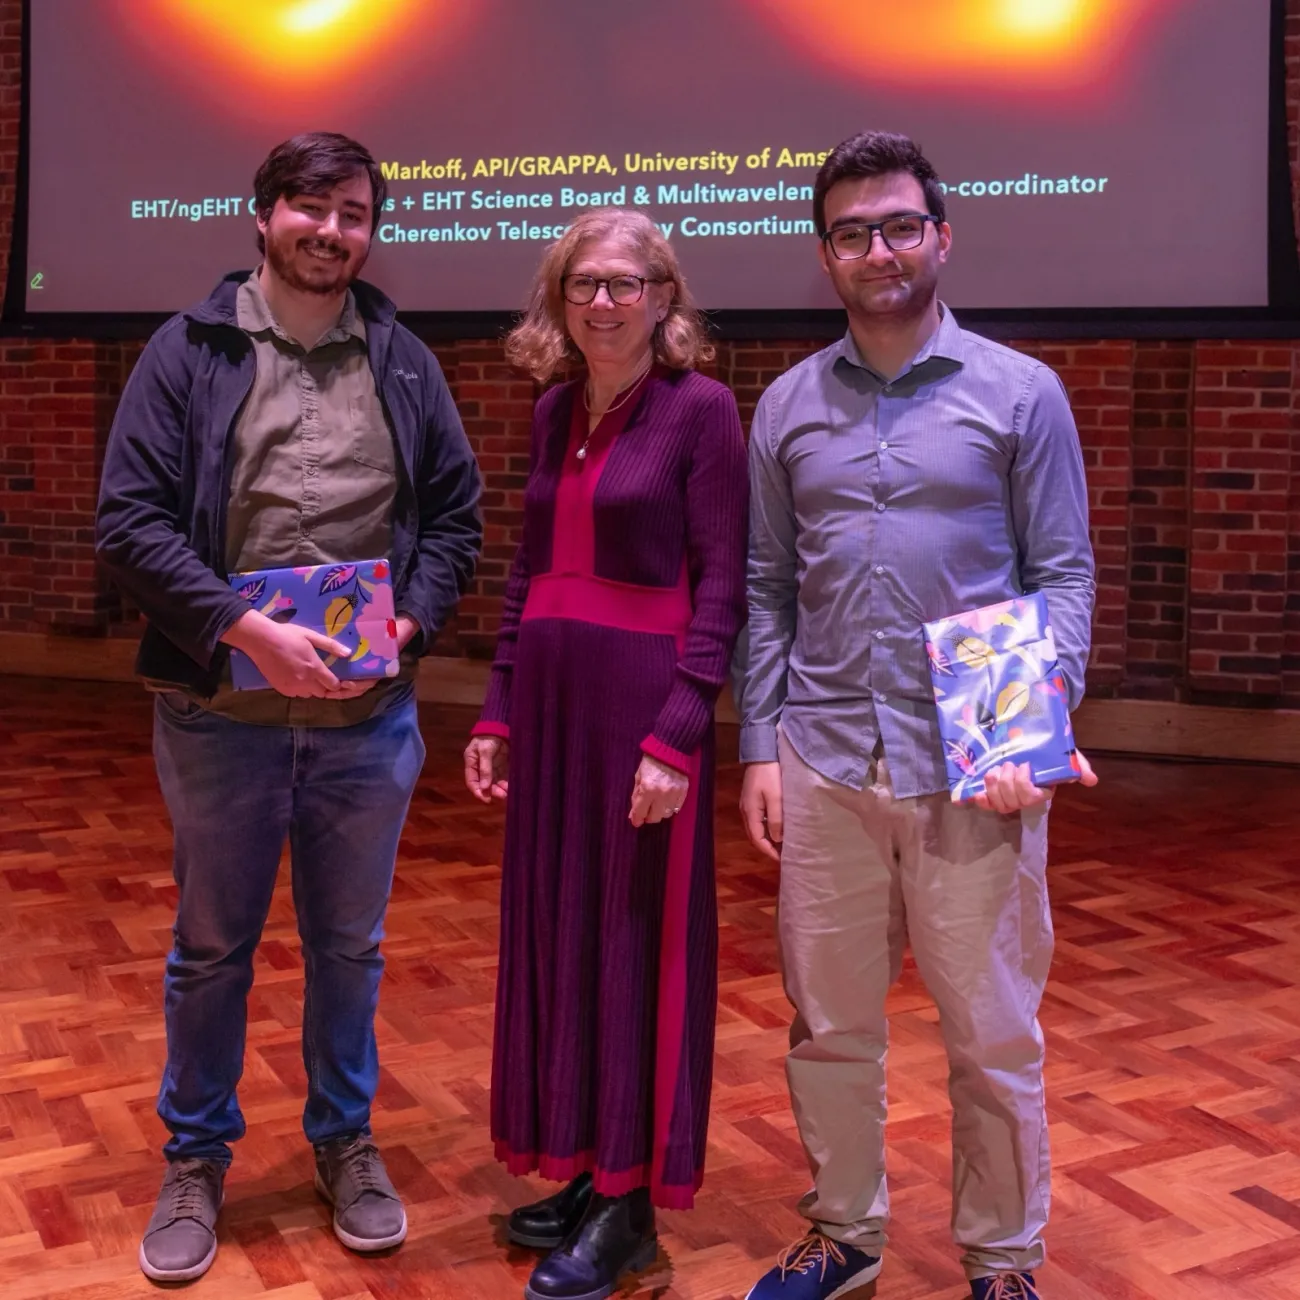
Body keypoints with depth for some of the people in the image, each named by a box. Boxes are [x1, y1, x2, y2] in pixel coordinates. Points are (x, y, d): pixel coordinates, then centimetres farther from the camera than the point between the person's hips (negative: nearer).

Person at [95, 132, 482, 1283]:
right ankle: (196, 1159, 32)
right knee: (212, 948, 13)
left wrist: (411, 623, -9)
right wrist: (245, 629, -19)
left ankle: (345, 1142, 35)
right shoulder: (189, 353, -2)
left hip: (369, 717, 2)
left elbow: (456, 513, 8)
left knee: (350, 946, 16)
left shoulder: (404, 364, 7)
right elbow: (132, 521, -9)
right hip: (223, 714, -2)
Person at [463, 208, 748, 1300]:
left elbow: (722, 586, -11)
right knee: (553, 926, 12)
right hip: (549, 697, 7)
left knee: (639, 939, 2)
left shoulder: (701, 408, -7)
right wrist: (499, 713, 12)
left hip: (643, 700, -6)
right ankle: (585, 1166, 28)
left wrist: (677, 734, -17)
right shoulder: (556, 410, 12)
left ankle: (630, 1203, 16)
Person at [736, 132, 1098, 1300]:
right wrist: (759, 747, 4)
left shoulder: (1022, 394, 1)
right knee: (829, 1027, 12)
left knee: (994, 1036, 7)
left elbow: (1064, 578, 0)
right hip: (825, 764, 3)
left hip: (976, 767, -2)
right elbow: (767, 589, 10)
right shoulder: (788, 406, 9)